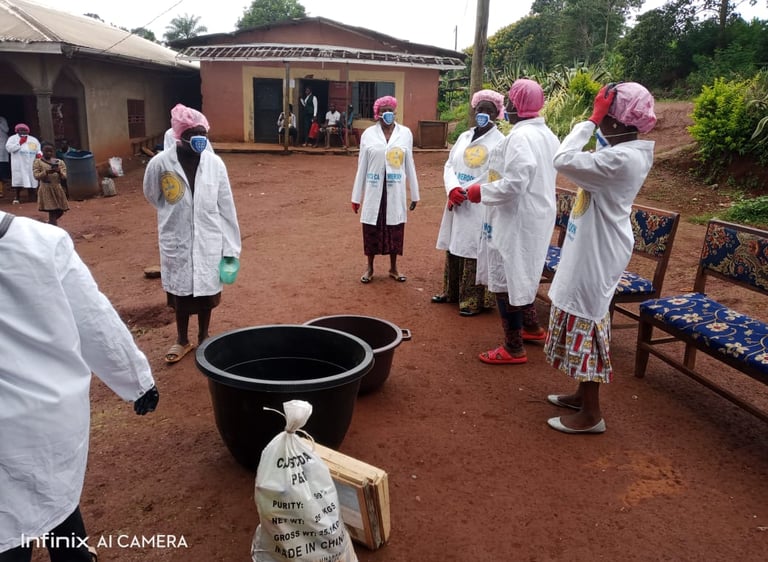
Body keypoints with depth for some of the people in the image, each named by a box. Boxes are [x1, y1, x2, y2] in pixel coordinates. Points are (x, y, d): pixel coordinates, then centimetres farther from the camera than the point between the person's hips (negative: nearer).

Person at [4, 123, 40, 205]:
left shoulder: (33, 140, 17)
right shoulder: (13, 138, 6)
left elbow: (38, 150, 19)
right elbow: (8, 148, -7)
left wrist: (39, 154, -4)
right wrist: (19, 143, -11)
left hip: (31, 164, 3)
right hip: (19, 165, -3)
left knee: (32, 180, 2)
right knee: (18, 180, -4)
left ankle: (31, 197, 8)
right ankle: (17, 197, 4)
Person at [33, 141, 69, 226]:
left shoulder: (59, 162, 9)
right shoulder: (38, 162, 1)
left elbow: (64, 177, 3)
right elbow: (36, 176, -7)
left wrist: (59, 172, -18)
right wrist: (46, 172, -22)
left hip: (58, 189, 4)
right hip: (46, 189, -4)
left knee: (59, 211, 9)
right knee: (52, 213, -9)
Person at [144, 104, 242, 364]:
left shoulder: (215, 163, -10)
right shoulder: (160, 163, -14)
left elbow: (226, 208, -5)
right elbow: (152, 196, 7)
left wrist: (231, 247, -4)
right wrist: (175, 216, 8)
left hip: (209, 241, 1)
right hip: (176, 242, -1)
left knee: (206, 292, 13)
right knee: (180, 293, 14)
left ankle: (203, 338, 34)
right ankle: (182, 340, 34)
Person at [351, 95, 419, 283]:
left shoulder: (405, 133, 1)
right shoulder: (368, 134, -1)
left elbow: (409, 164, 5)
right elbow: (362, 166, 2)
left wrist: (414, 194, 5)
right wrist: (356, 196, 1)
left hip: (395, 191, 1)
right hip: (374, 190, 0)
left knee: (395, 229, 8)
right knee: (372, 229, 7)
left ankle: (393, 268, 24)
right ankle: (369, 268, 22)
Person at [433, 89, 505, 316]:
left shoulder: (500, 142, -5)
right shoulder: (463, 137, 13)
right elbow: (449, 165, 8)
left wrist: (464, 192, -16)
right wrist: (453, 189, -12)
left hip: (480, 207, -6)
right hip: (456, 204, 6)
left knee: (476, 252, -3)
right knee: (454, 248, 14)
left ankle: (476, 300, 7)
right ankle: (452, 291, 29)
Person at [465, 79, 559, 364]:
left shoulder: (520, 137, -21)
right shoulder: (547, 135, 10)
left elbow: (514, 183, -27)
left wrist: (481, 192, -12)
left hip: (517, 220, -10)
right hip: (537, 216, 10)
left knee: (505, 279, 0)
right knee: (521, 274, 25)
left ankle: (513, 348, 9)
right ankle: (532, 327, 40)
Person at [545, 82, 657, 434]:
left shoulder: (622, 159, -24)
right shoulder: (627, 151, 7)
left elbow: (564, 160, -29)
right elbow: (590, 164, 19)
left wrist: (592, 119, -18)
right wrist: (597, 124, 10)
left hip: (597, 256, -10)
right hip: (593, 251, 10)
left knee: (587, 326, 0)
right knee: (585, 326, 19)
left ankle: (591, 414, 13)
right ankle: (583, 395, 34)